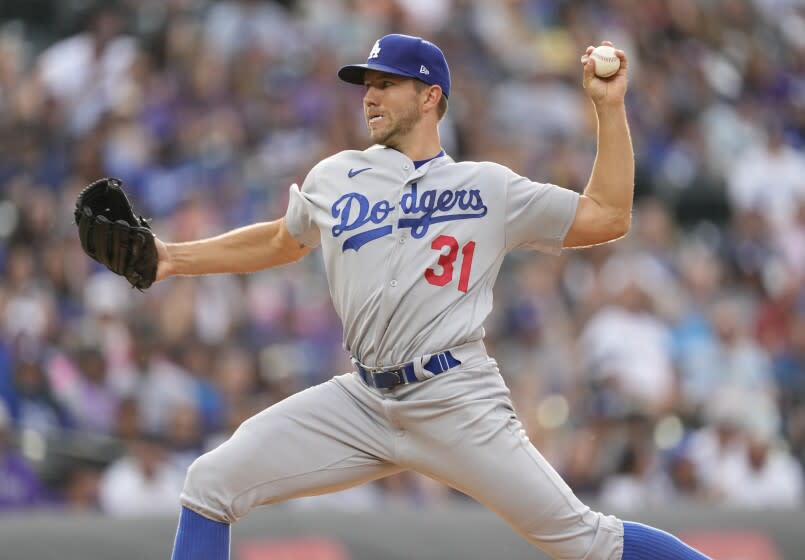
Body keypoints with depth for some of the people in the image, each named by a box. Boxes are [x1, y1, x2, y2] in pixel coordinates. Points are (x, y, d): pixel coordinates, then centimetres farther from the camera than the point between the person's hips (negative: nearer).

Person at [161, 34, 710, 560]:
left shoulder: (491, 188, 4)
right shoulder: (334, 179, 12)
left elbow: (608, 217, 5)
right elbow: (280, 242, 30)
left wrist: (611, 107, 1)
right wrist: (172, 257, 23)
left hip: (457, 403, -4)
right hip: (364, 402, 4)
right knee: (211, 483, -8)